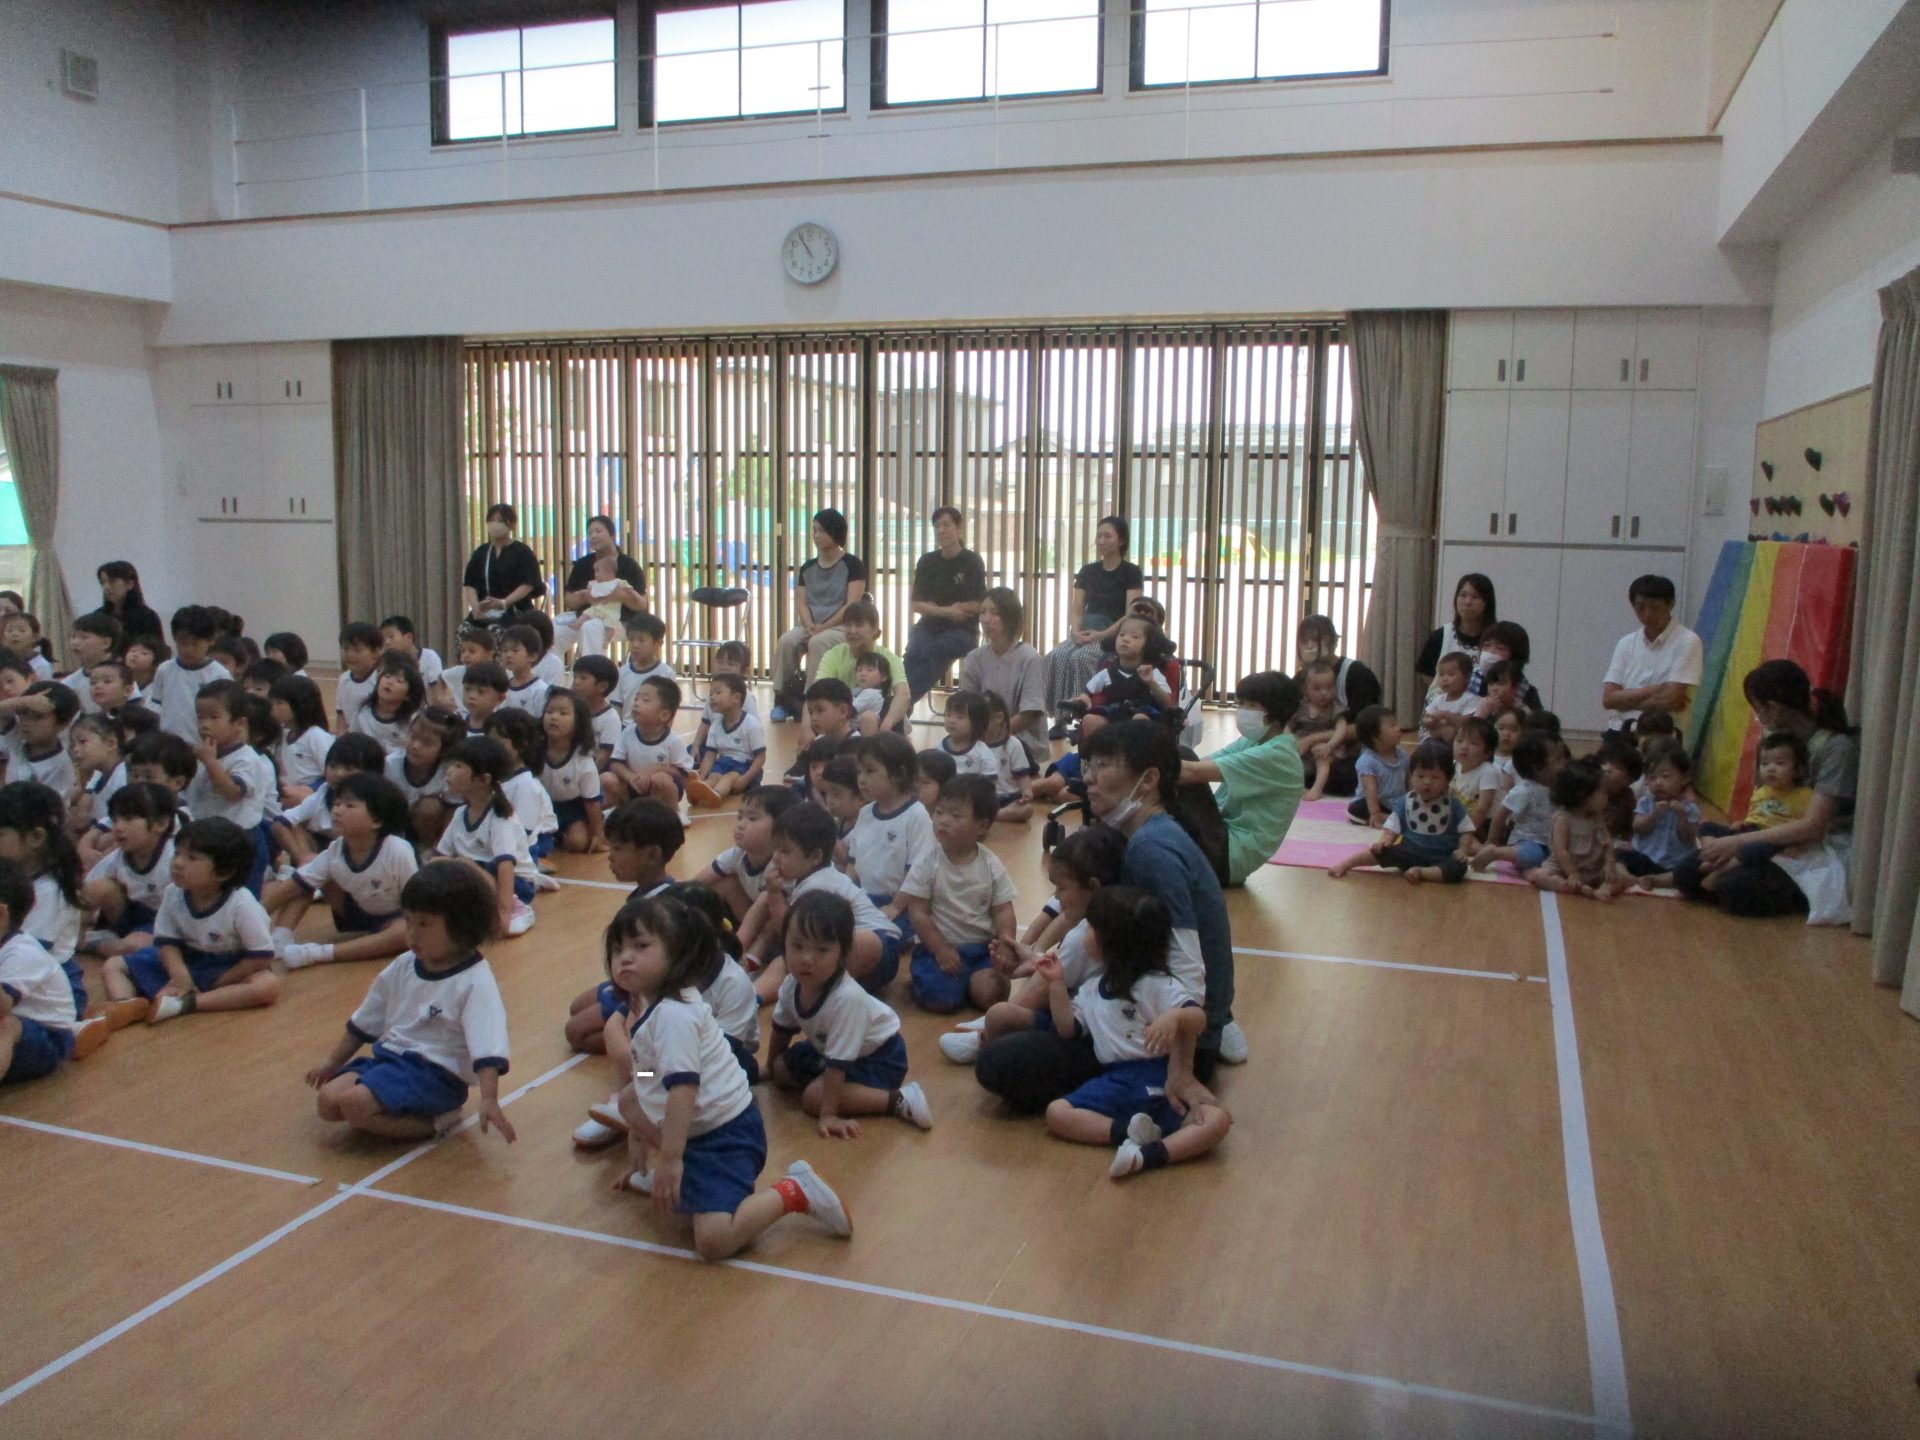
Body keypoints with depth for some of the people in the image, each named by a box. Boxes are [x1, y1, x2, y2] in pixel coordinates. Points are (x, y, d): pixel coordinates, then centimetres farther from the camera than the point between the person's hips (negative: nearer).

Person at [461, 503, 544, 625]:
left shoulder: (523, 553, 3)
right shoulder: (480, 553, 16)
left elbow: (528, 584, -8)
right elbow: (469, 584, 10)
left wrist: (504, 603, -23)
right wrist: (475, 606, -11)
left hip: (515, 615, -4)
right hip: (483, 615, 4)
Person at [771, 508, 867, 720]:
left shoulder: (852, 565, -3)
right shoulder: (808, 568, 14)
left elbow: (851, 605, -11)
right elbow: (802, 602, 7)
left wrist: (823, 627, -18)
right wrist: (810, 626, -13)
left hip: (843, 626, -5)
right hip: (811, 626, 5)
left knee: (818, 643, -36)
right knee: (786, 641, -26)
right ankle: (783, 698, -21)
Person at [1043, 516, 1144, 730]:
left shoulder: (1131, 572, -1)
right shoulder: (1087, 571, 15)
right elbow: (1076, 609, 11)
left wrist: (1102, 635, -19)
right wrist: (1076, 631, -10)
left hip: (1115, 635, -5)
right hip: (1085, 632, 5)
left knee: (1080, 658, -34)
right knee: (1056, 656, -26)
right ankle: (1060, 719, -24)